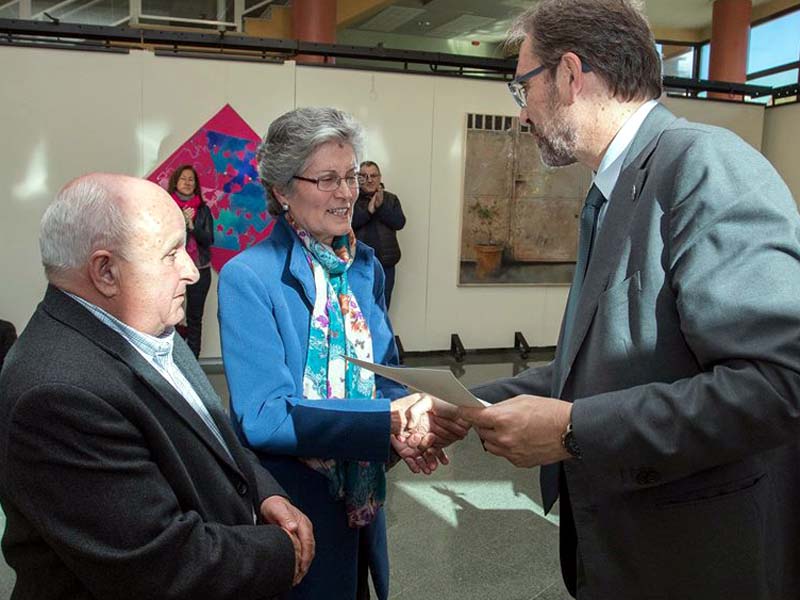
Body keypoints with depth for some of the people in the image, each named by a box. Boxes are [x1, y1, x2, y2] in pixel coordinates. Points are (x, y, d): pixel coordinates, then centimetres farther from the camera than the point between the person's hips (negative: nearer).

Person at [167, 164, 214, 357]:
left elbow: (208, 239, 0)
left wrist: (191, 225, -15)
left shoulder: (203, 209, 7)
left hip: (200, 270, 2)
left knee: (195, 317, 6)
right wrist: (182, 220, -15)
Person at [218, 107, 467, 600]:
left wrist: (406, 427, -17)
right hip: (288, 512, -5)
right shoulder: (247, 278, -17)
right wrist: (391, 422, -31)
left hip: (363, 503, 6)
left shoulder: (366, 267, 2)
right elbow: (262, 417, -24)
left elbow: (385, 375, 5)